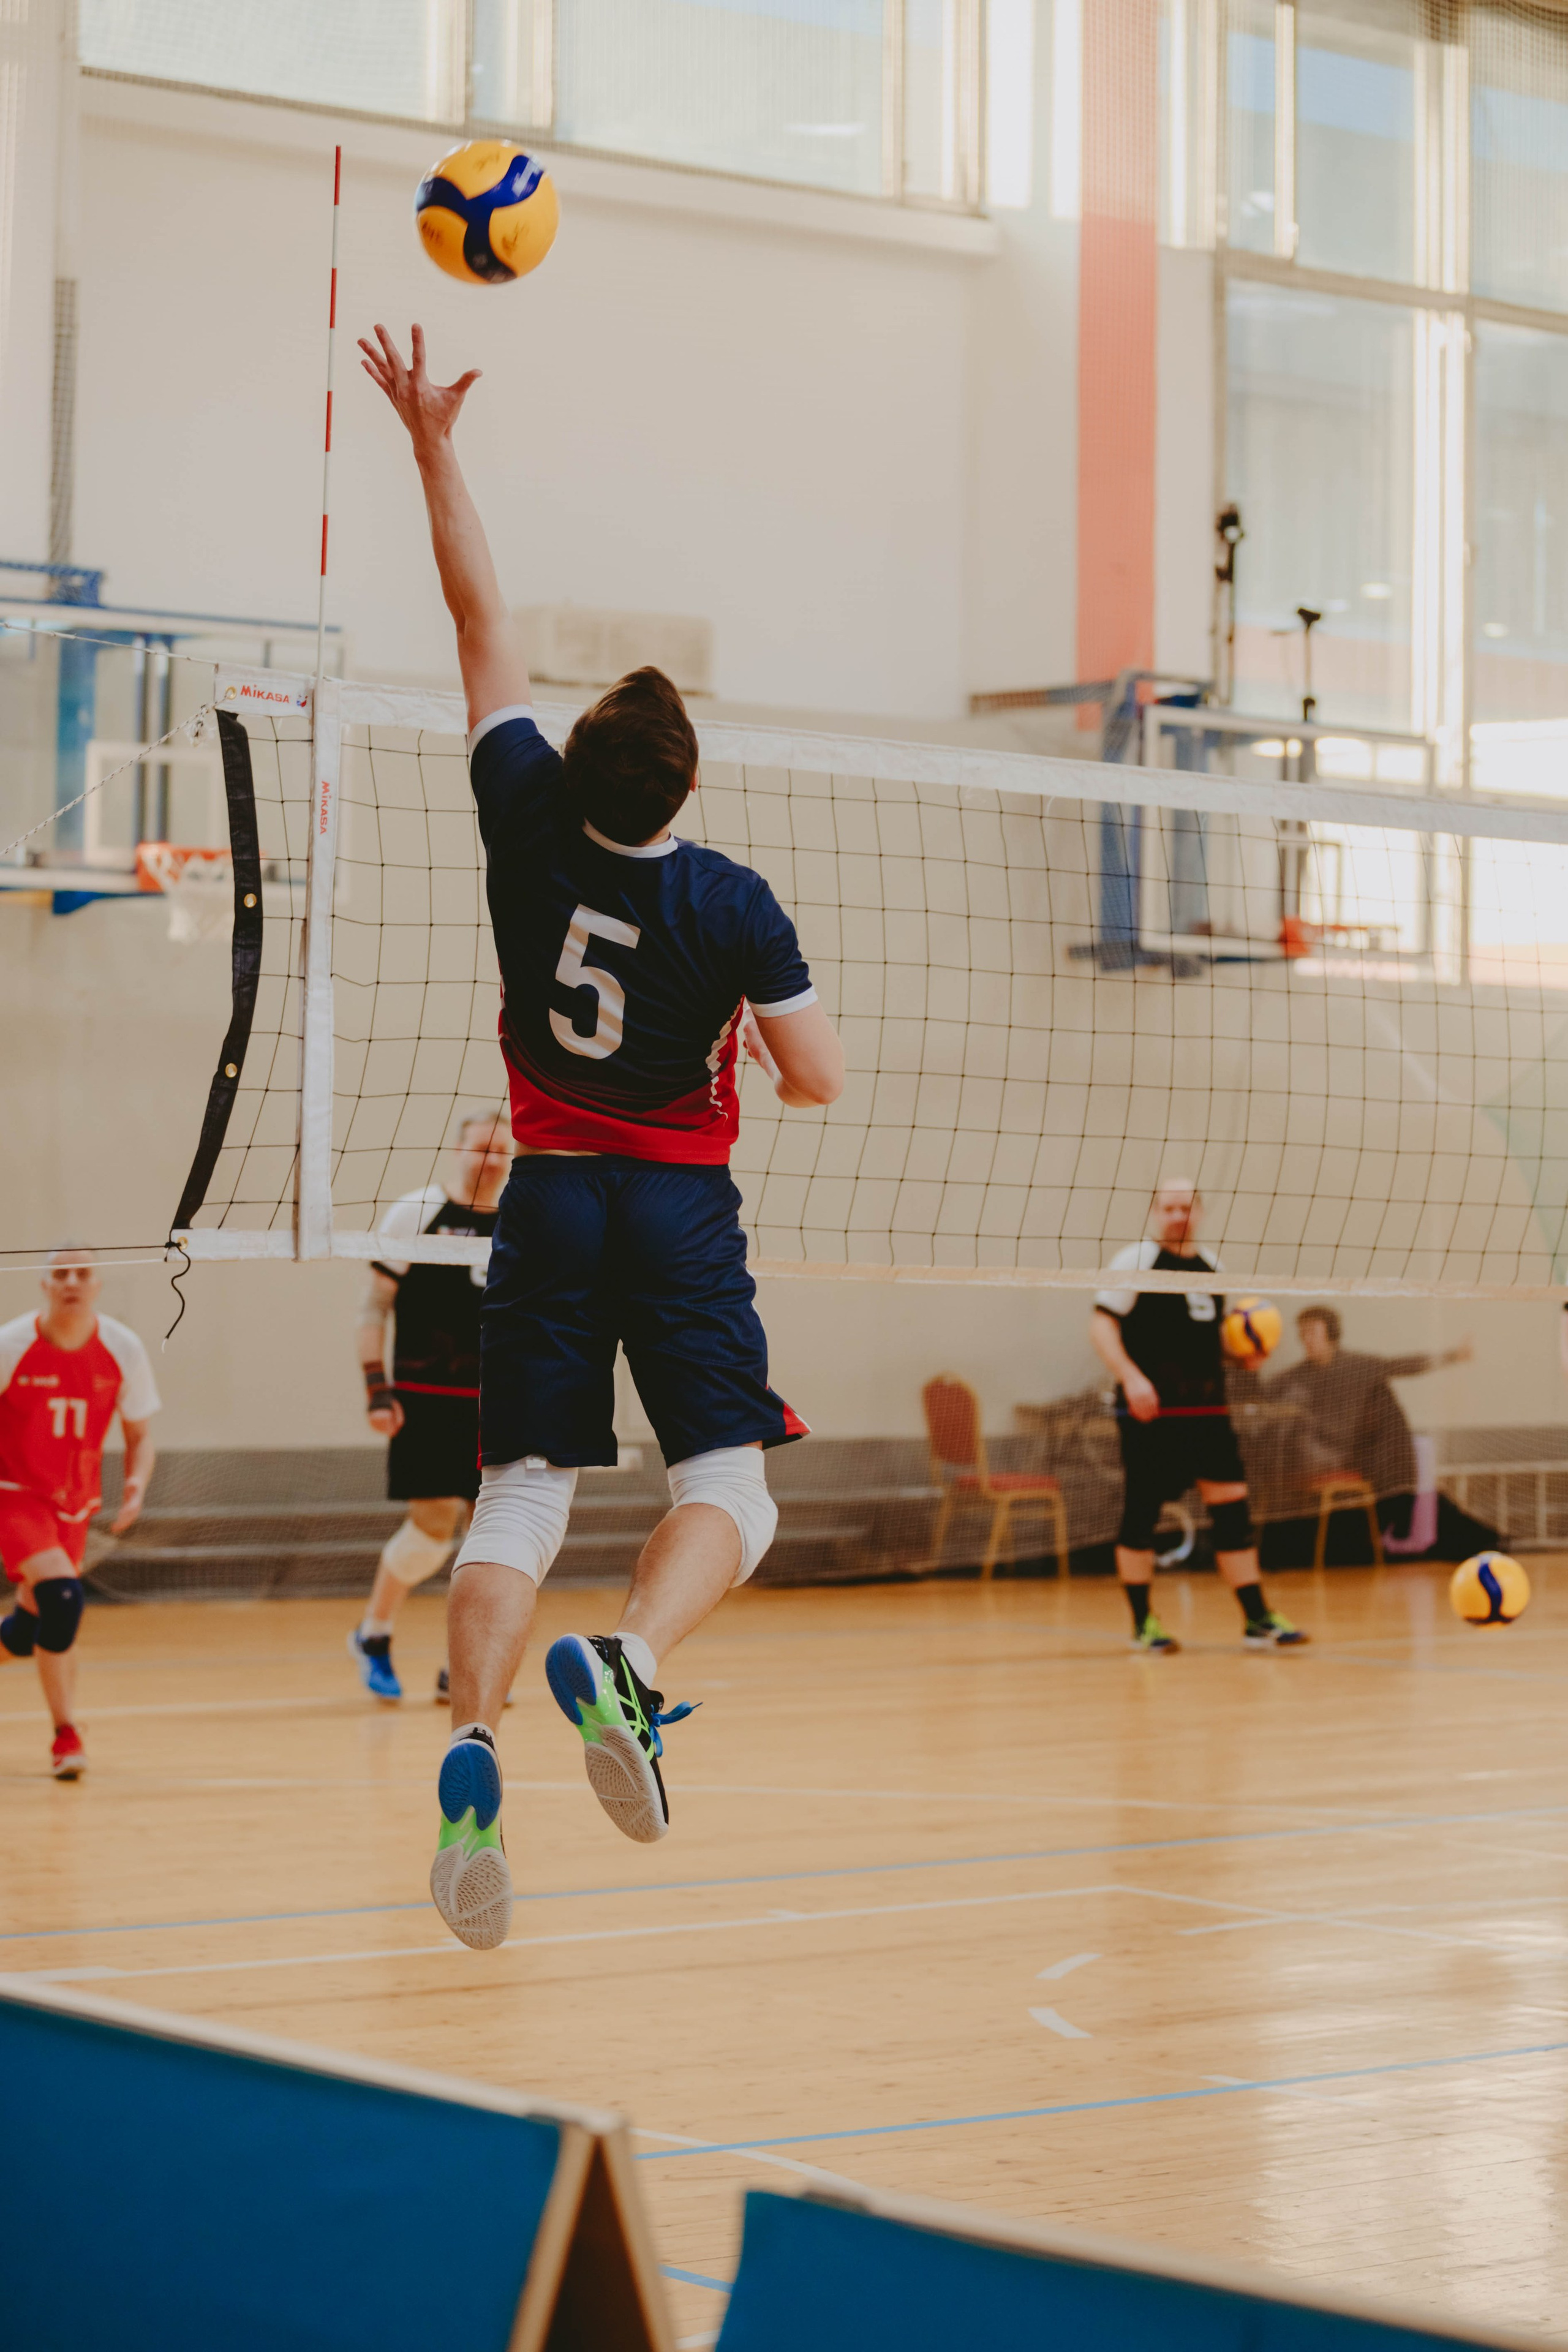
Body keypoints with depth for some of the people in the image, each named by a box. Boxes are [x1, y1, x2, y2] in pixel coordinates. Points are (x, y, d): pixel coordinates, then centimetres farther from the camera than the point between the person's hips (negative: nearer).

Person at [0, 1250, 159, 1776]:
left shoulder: (122, 1350, -8)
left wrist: (137, 1483, -16)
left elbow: (139, 1435, 3)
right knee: (61, 1597, -24)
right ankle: (66, 1738, -15)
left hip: (74, 1504, 4)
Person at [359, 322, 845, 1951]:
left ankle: (472, 1740, -19)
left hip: (551, 1200, 3)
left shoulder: (529, 825, -6)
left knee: (521, 1495, 2)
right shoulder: (733, 905, -11)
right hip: (683, 1208, -2)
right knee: (728, 1490, -1)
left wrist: (432, 444, 9)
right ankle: (623, 1663, -30)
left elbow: (482, 615, 2)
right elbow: (815, 1082, -6)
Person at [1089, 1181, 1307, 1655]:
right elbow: (1101, 1325, -10)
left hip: (1208, 1410, 6)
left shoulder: (1211, 1265, 15)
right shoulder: (1137, 1261, -5)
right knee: (1141, 1510, -1)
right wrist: (1131, 1377, -23)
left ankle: (1257, 1619, 5)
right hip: (1151, 1413, -6)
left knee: (1231, 1504, 1)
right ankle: (1143, 1622, 9)